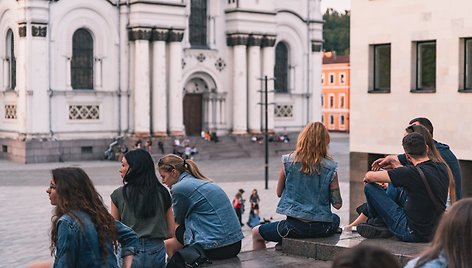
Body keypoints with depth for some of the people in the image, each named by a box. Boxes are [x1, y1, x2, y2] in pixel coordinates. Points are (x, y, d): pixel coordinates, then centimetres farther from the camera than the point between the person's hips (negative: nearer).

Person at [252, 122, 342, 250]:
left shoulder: (288, 161, -5)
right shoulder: (330, 168, -5)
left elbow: (279, 192, 7)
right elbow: (337, 204, -3)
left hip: (295, 226, -2)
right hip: (323, 228, 2)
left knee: (256, 233, 21)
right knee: (336, 219, 39)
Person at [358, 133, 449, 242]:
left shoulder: (414, 173, -22)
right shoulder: (442, 168, 0)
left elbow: (370, 177, -12)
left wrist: (368, 177, 12)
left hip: (412, 232, -7)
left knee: (370, 187, -2)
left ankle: (381, 227, 23)